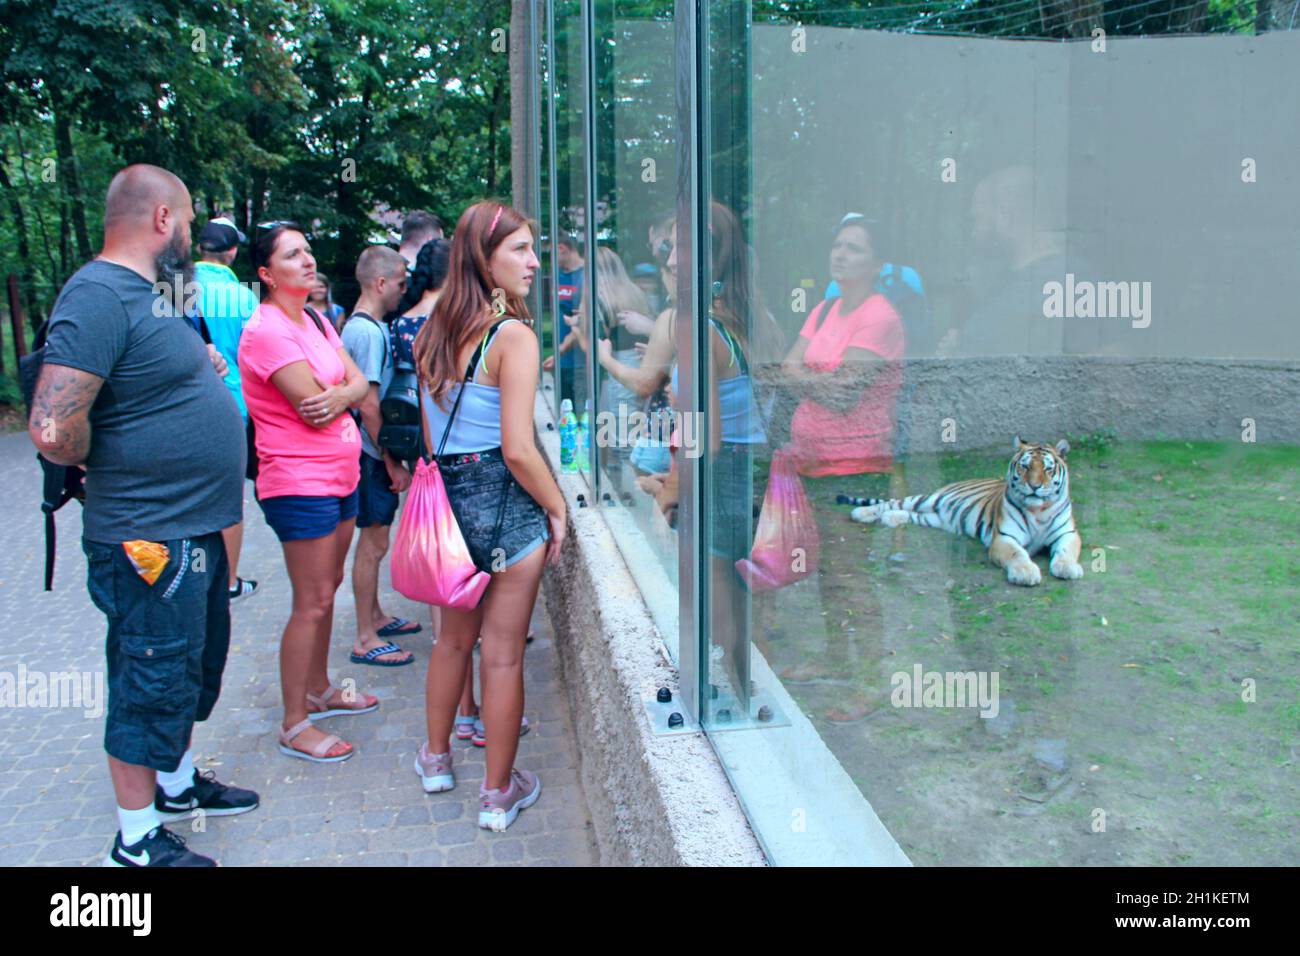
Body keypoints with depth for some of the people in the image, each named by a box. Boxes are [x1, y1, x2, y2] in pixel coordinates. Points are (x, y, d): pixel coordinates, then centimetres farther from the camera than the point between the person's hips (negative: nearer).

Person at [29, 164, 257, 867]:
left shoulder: (144, 292, 11)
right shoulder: (98, 296, -22)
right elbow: (54, 430, -32)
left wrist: (202, 366, 8)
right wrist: (111, 465, -13)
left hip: (194, 529, 10)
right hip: (151, 542, -10)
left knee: (191, 667, 23)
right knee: (153, 682, 4)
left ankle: (176, 783, 43)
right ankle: (137, 840, 21)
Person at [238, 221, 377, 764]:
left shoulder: (315, 322, 13)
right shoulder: (267, 331, -17)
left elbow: (359, 382, 5)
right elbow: (315, 406, -22)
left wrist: (339, 394, -18)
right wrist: (348, 393, -1)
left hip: (340, 475, 9)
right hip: (300, 483, -9)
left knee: (327, 590, 18)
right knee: (312, 603, -5)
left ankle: (319, 690, 34)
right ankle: (294, 724, 6)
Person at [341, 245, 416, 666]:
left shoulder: (369, 327, 13)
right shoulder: (367, 332, -18)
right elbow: (368, 405, -21)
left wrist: (392, 459, 19)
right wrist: (393, 463, -17)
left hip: (376, 454, 10)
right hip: (372, 455, -10)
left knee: (374, 540, 19)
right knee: (374, 543, -3)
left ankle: (375, 616, 32)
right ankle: (365, 639, 6)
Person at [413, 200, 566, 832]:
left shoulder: (433, 333, 6)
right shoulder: (513, 336, -17)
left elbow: (432, 435, 11)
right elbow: (518, 450, -21)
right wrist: (557, 507, -7)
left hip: (448, 497, 7)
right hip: (504, 501, -7)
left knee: (454, 637, 24)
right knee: (504, 653, 5)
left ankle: (436, 759, 41)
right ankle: (499, 793, 19)